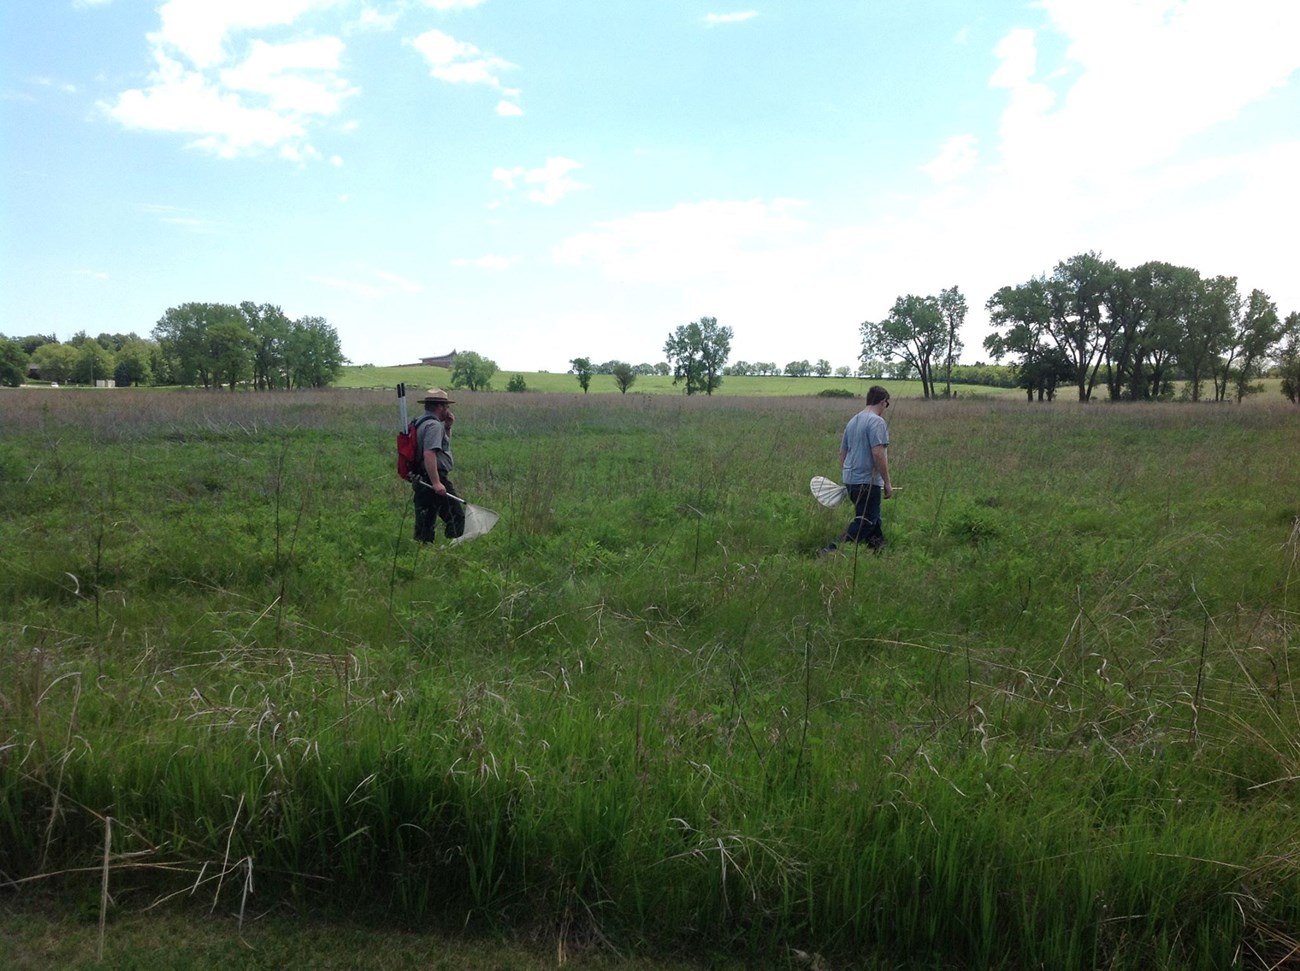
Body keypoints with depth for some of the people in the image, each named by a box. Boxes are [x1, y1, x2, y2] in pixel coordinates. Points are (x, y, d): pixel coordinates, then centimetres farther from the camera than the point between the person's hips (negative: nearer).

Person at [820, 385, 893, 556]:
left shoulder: (853, 421, 14)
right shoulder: (877, 421, -13)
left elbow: (842, 453, 20)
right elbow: (878, 454, -21)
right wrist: (887, 482, -15)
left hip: (850, 479, 9)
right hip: (868, 481, -9)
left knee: (873, 518, 20)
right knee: (865, 523, -4)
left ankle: (879, 549, 28)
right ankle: (832, 551, -12)